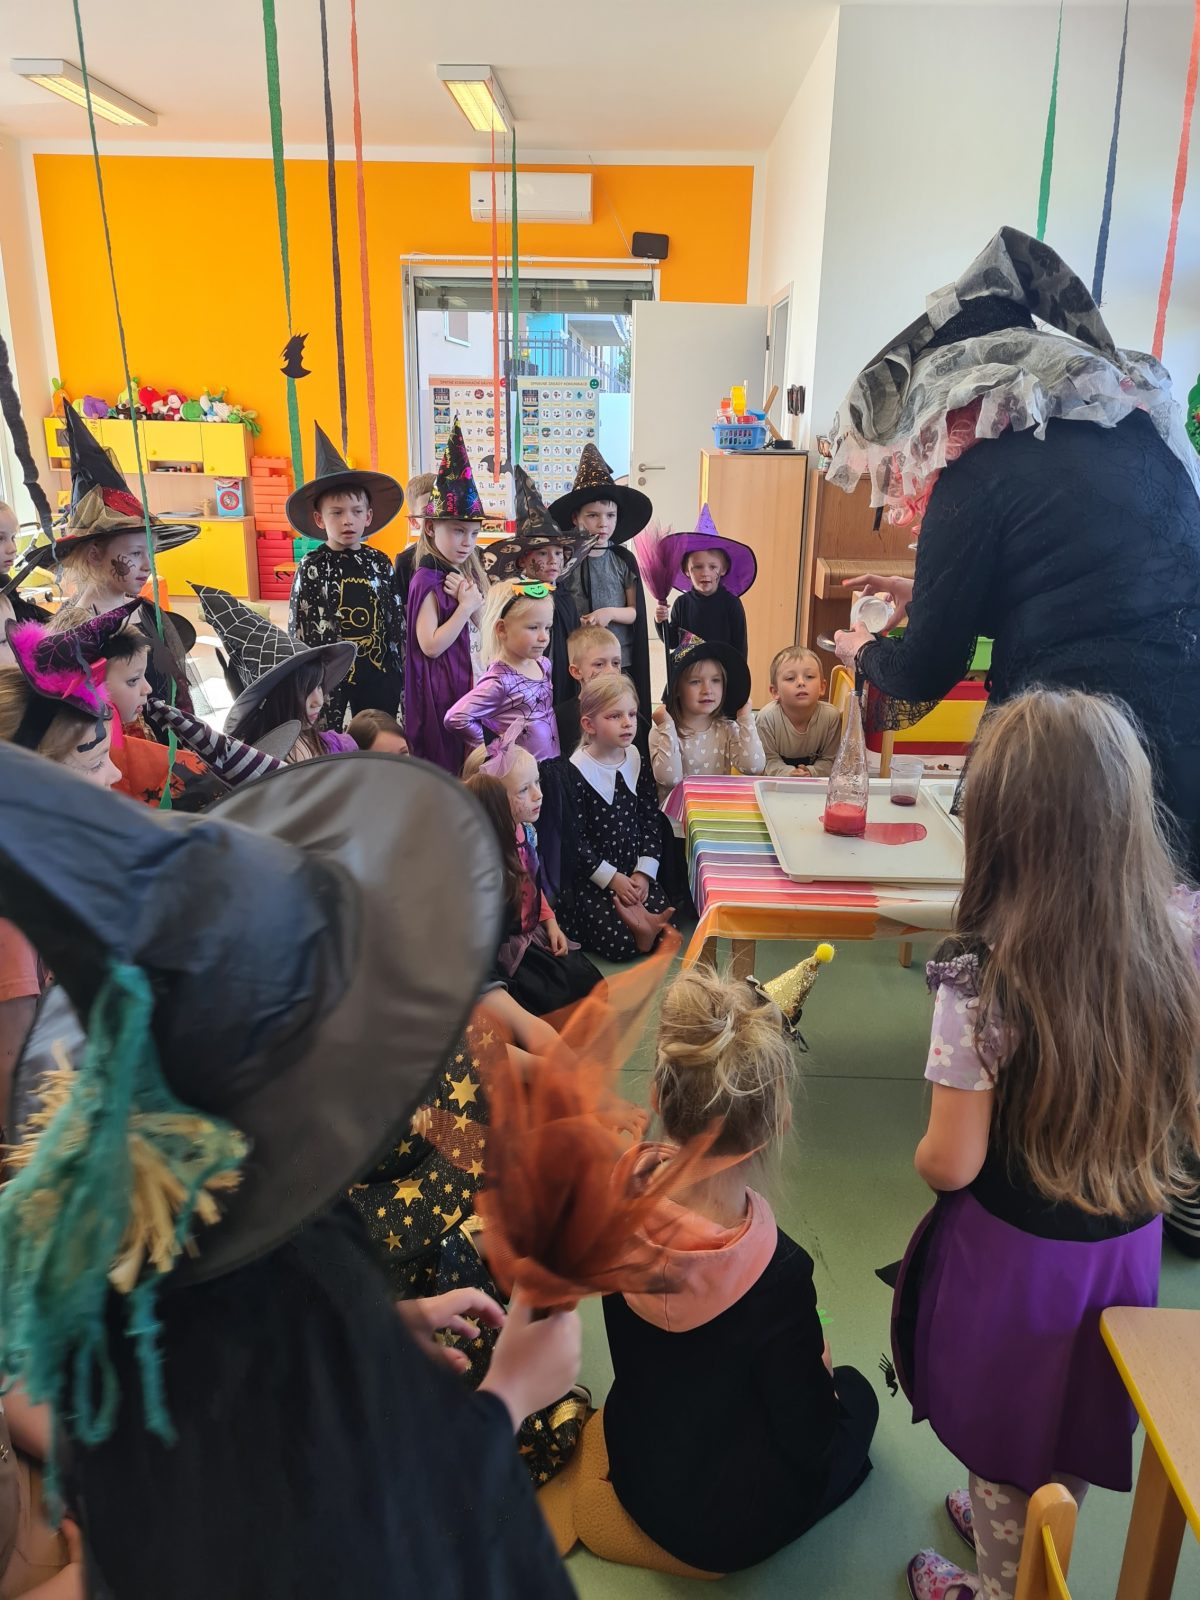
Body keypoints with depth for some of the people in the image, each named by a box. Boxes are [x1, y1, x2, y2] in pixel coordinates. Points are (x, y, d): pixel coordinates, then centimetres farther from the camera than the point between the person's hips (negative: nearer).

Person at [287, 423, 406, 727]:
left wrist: (401, 674, 7)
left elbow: (396, 621, 8)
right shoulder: (312, 568, -7)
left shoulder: (380, 563, 3)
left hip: (380, 675, 4)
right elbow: (299, 630, -6)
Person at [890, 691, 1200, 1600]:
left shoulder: (982, 980, -30)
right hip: (1127, 1249, 5)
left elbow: (950, 1166, -21)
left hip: (1015, 1255, -4)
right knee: (1073, 1432, 30)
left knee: (1003, 1443, 24)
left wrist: (925, 1155, 1)